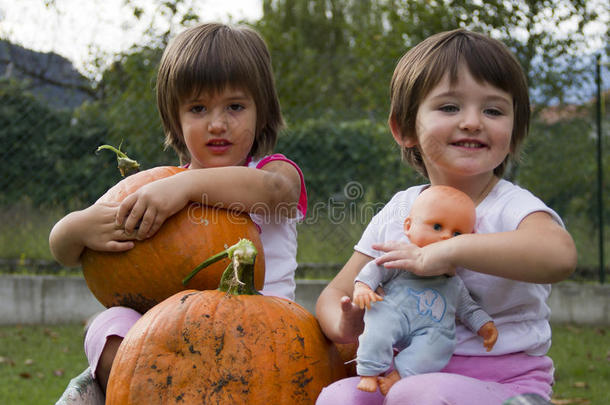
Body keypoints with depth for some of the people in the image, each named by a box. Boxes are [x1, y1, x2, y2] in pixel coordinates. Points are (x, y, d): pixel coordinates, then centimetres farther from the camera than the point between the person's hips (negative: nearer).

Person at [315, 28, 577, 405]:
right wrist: (344, 325, -12)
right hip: (408, 371, 4)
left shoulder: (512, 207, -8)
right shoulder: (397, 212, 8)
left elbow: (559, 255, -33)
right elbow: (334, 296, 13)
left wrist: (444, 252, -33)